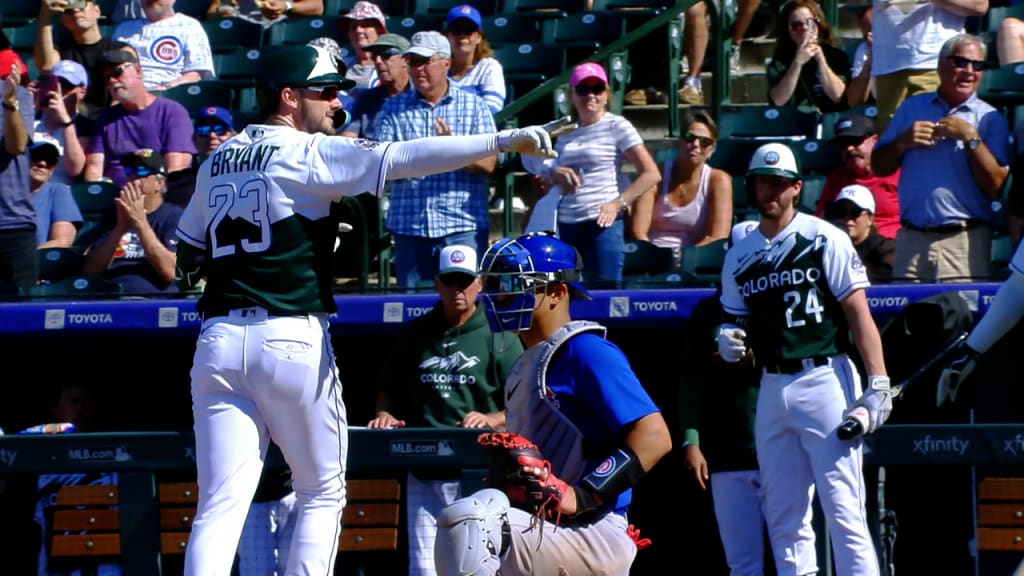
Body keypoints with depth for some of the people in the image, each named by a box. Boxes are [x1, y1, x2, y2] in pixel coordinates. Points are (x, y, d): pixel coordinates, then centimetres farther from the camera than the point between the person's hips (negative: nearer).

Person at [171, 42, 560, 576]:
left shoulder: (218, 160, 16)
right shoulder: (309, 153, -3)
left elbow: (187, 260, 21)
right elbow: (403, 158, -15)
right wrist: (504, 141, -19)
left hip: (217, 340, 5)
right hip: (292, 339, -5)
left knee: (220, 506, -2)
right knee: (322, 493, 12)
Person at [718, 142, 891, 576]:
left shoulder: (824, 239, -2)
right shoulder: (739, 257, 14)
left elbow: (859, 314, -6)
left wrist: (878, 385, -15)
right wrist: (729, 341, -3)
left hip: (825, 381, -6)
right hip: (772, 389, 6)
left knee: (843, 508, -11)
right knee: (782, 518, 6)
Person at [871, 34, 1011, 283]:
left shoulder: (990, 119, 5)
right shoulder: (912, 108, 16)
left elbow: (996, 186, -5)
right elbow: (879, 167, 15)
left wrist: (971, 138, -11)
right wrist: (904, 141, -2)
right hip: (911, 239, 3)